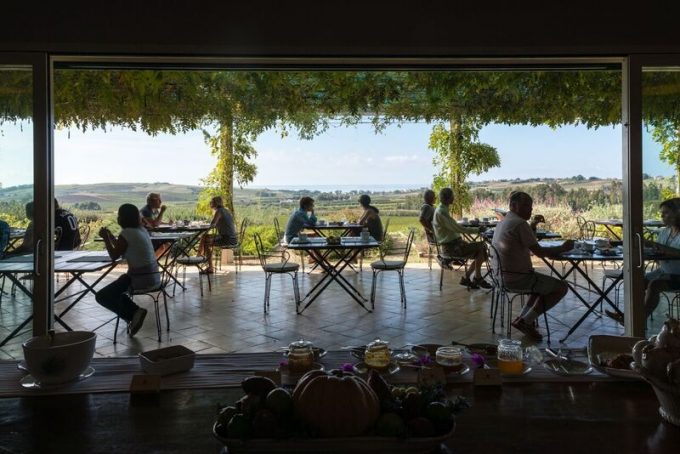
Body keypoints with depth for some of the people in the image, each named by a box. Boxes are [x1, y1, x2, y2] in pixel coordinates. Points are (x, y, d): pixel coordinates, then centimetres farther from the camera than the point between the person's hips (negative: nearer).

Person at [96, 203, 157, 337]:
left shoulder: (126, 233, -14)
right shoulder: (142, 230, 11)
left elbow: (114, 256, -5)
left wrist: (106, 238, 6)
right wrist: (111, 236, 24)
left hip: (141, 279, -9)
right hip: (154, 277, 9)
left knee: (101, 296, 5)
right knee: (115, 290, 32)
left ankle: (134, 313, -3)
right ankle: (134, 313, 18)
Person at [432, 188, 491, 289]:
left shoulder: (442, 210, 14)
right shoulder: (441, 212, -17)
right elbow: (457, 228, -21)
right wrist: (477, 230, -14)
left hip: (454, 244, 9)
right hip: (450, 247, -9)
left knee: (480, 251, 1)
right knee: (480, 246, -15)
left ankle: (466, 278, 6)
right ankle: (477, 278, -3)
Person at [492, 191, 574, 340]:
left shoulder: (502, 222, 14)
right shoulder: (520, 223, -18)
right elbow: (539, 251, -18)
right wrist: (563, 248, -5)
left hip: (503, 276, 10)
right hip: (518, 278, -10)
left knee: (544, 285, 29)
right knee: (561, 287, 2)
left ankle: (523, 319, 18)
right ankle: (525, 321, 0)